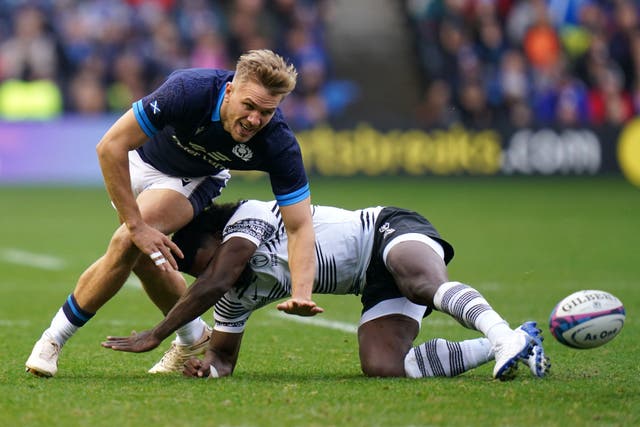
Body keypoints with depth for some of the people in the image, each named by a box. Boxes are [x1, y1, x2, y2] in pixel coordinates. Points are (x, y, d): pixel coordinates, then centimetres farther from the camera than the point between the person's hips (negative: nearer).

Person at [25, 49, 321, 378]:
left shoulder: (278, 145, -33)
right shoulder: (189, 90, -40)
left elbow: (300, 226, -28)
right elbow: (110, 147, -35)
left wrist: (301, 295, -45)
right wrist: (136, 226, -36)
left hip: (196, 179, -1)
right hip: (142, 162, 1)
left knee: (129, 244, -23)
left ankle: (54, 339, -7)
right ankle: (193, 339, 22)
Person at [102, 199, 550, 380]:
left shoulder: (247, 219, -11)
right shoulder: (237, 297, 14)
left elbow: (213, 284, -22)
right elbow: (224, 356, 22)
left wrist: (155, 335, -19)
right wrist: (210, 366, -4)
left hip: (390, 230, -7)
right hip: (378, 287, 7)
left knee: (424, 285, -41)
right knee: (381, 365, -21)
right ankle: (516, 344, -24)